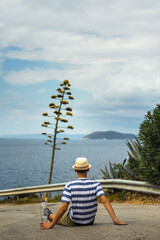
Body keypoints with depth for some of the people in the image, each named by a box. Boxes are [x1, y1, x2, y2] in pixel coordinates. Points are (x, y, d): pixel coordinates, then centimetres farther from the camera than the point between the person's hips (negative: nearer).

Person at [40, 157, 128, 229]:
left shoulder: (69, 186, -23)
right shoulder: (95, 184, -18)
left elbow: (63, 208, -27)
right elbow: (105, 200, -29)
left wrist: (51, 224, -19)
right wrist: (115, 220, -29)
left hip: (73, 222, -2)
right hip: (90, 222, 3)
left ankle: (50, 216, 62)